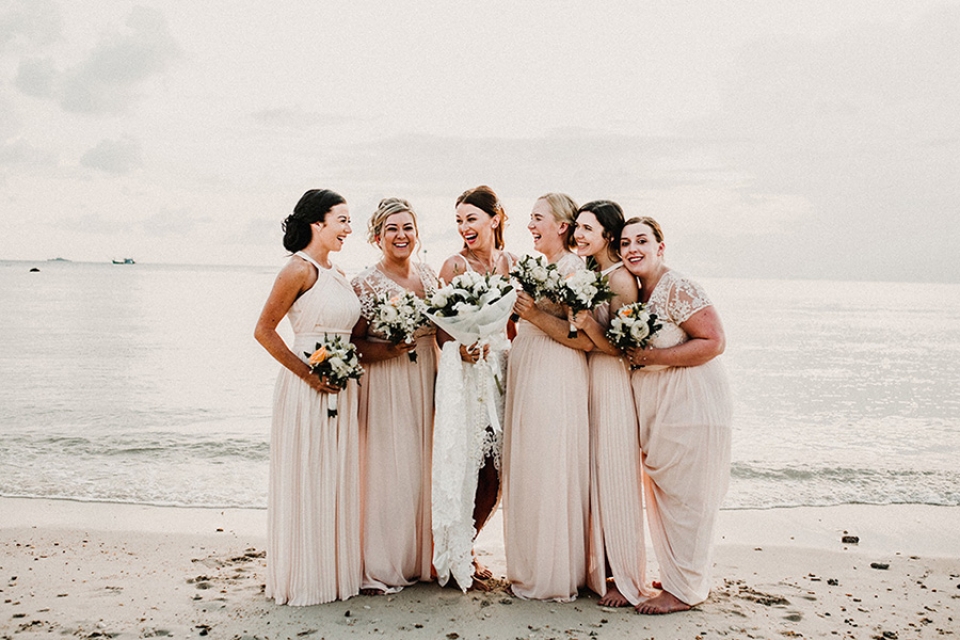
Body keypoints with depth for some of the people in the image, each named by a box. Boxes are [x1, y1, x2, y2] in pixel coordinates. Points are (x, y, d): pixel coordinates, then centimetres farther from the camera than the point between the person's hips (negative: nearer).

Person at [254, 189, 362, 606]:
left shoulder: (338, 275, 13)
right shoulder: (299, 270, -11)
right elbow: (264, 331, -13)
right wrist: (309, 374, -15)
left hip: (341, 389, 8)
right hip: (307, 389, -8)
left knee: (337, 479, 13)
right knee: (306, 481, 2)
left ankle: (337, 571, 26)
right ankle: (302, 580, 17)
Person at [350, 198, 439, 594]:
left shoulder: (428, 276, 10)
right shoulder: (367, 283, -7)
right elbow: (354, 344, -8)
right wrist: (388, 349, -23)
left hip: (425, 382, 6)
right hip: (385, 384, -6)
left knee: (421, 468, 10)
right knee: (388, 469, -5)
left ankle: (418, 560, 24)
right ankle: (379, 568, 9)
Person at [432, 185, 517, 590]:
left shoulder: (511, 263, 10)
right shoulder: (454, 265, -2)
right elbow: (441, 328, -6)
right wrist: (462, 346, -23)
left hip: (501, 370, 4)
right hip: (463, 374, -4)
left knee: (493, 471, 7)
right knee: (461, 464, -4)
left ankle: (466, 547, 26)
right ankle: (452, 555, 13)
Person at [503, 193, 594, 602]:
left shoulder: (576, 269, -9)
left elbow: (585, 339, -18)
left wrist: (535, 315, -19)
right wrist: (517, 310, 9)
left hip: (557, 380, -9)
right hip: (524, 375, 9)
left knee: (550, 471, -1)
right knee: (524, 471, 12)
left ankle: (554, 577, 13)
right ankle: (530, 570, 24)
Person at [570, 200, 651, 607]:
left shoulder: (621, 279, -13)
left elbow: (620, 347, -16)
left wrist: (589, 327, -29)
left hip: (613, 385, -8)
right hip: (586, 381, 8)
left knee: (615, 481, -1)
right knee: (591, 478, 11)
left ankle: (626, 581, 12)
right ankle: (597, 569, 23)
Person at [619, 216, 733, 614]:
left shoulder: (678, 289, -16)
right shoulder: (632, 292, 10)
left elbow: (713, 341, -19)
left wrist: (652, 357, -21)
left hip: (692, 403, -9)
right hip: (655, 408, 9)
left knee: (685, 496, 0)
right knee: (660, 493, 15)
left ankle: (685, 590, 13)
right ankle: (675, 575, 30)